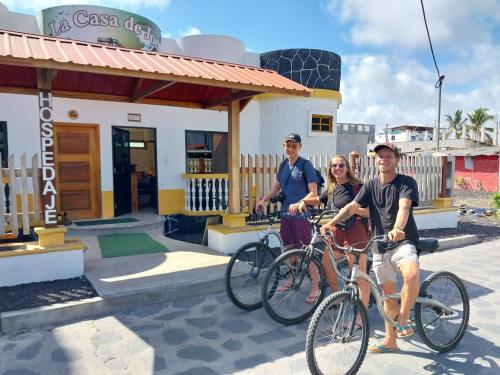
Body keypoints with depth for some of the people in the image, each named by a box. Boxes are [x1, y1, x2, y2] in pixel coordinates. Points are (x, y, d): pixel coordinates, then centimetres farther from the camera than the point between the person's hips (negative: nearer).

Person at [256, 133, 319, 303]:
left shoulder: (306, 165, -10)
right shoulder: (283, 165, 10)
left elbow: (313, 192, -16)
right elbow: (276, 186, 19)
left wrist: (298, 204, -31)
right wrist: (263, 199, 4)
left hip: (301, 214, -6)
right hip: (286, 213, 7)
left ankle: (315, 287, 7)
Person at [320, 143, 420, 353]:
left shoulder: (407, 183, -7)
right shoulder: (371, 185, 5)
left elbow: (404, 207, -26)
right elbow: (353, 206, -5)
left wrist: (397, 228, -46)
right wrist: (331, 222, -20)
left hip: (403, 242, -4)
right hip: (380, 246, 4)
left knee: (412, 275, -33)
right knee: (388, 292, 13)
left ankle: (403, 320, -8)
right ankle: (390, 340, 28)